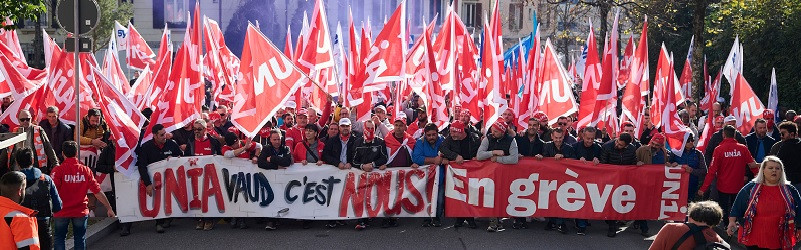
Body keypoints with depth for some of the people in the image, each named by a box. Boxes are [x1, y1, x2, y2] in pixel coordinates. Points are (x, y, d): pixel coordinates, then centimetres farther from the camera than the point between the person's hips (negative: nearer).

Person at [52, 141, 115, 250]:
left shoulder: (58, 170, -13)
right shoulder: (86, 170, -6)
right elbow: (97, 192, -6)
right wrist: (109, 208, 2)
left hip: (61, 212, -1)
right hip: (80, 212, 2)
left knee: (60, 238, 13)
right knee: (80, 239, 13)